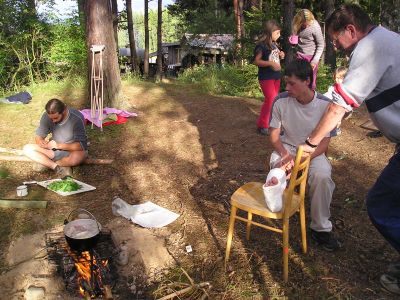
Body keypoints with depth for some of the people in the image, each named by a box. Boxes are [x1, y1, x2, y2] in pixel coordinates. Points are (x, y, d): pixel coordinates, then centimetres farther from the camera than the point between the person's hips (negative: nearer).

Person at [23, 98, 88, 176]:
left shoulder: (77, 118, -23)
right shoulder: (46, 116, -10)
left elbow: (81, 145, -25)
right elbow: (38, 137, -1)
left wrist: (58, 145, -29)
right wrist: (42, 143, -25)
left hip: (72, 151, -4)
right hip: (54, 151, 5)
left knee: (79, 156, -40)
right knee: (27, 148, -14)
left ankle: (46, 163, -15)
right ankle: (57, 167, -23)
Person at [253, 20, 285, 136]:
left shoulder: (274, 44, 11)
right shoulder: (262, 45, -13)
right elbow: (256, 61, -17)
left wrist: (280, 55, 4)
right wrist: (271, 63, -25)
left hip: (276, 76, 8)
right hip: (266, 77, -8)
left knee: (273, 100, 12)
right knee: (271, 100, -12)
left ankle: (270, 122, 25)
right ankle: (262, 125, -1)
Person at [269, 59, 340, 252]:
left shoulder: (326, 105, -15)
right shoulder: (281, 101, -12)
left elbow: (324, 143, -14)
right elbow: (274, 134, -5)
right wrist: (285, 154, -25)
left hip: (314, 151, 0)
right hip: (286, 148, 1)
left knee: (322, 177, -32)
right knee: (279, 169, -34)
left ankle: (320, 228, -11)